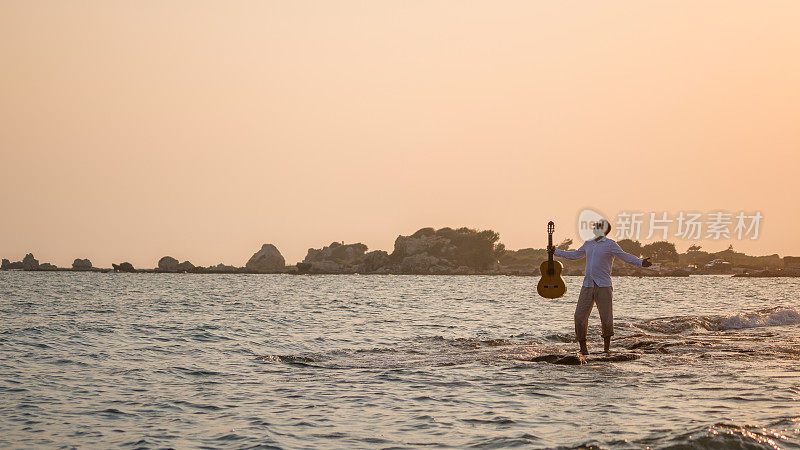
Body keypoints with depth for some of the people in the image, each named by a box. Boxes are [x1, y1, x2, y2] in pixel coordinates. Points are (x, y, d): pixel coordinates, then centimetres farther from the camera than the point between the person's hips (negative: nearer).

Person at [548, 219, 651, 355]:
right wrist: (556, 252, 36)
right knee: (580, 317, -5)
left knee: (606, 319, -4)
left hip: (603, 287, -4)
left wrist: (640, 263, -23)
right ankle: (582, 346, 7)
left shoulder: (610, 244, 0)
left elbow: (625, 256, -7)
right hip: (587, 286, 5)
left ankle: (607, 344, 19)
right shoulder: (588, 244, 17)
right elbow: (574, 255, 33)